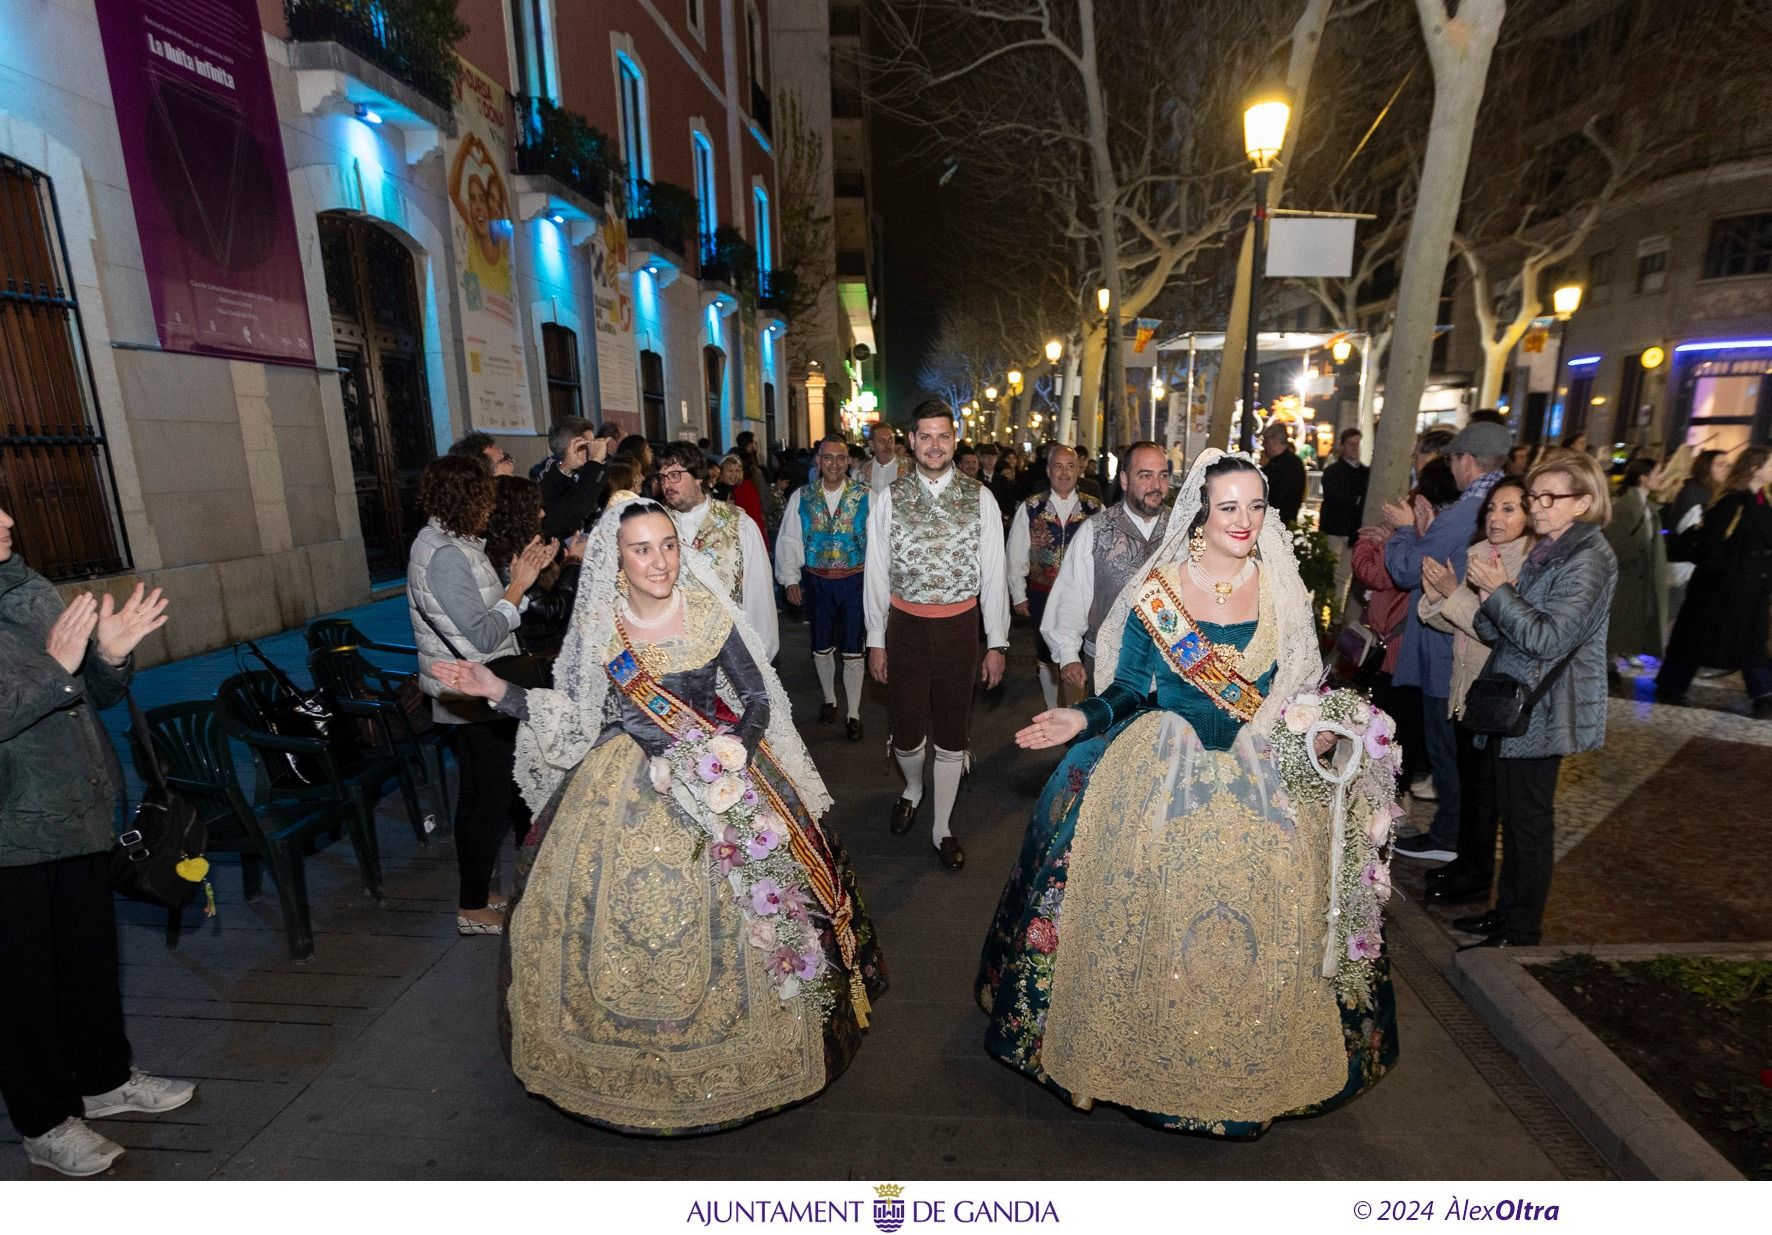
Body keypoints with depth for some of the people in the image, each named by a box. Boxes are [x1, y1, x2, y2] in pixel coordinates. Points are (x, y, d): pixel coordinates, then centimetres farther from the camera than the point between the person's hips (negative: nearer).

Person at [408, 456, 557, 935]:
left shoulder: (444, 542, 8)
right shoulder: (445, 555, -23)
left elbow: (481, 610, 8)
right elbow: (485, 635, -25)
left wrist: (520, 575, 2)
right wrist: (519, 586, -16)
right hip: (476, 697, -10)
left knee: (477, 796, 20)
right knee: (490, 800, 2)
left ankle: (475, 892, 35)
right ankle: (474, 908, 18)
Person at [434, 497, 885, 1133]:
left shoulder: (709, 615, -9)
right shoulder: (597, 626, -4)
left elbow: (758, 700, -4)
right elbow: (576, 715, 2)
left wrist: (737, 744, -22)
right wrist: (498, 692, -7)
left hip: (717, 775, -1)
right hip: (624, 792, 2)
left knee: (725, 930, 5)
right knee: (617, 927, 8)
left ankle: (736, 1051, 32)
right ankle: (629, 1058, 35)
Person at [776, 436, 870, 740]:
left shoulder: (865, 496, -5)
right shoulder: (802, 497, 0)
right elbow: (789, 540, 2)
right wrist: (790, 579, -5)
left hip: (854, 581, -2)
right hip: (816, 581, 2)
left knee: (852, 649, 4)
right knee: (821, 645, 16)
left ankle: (853, 713, 20)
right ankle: (829, 698, 39)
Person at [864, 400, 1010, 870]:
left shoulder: (980, 499, -2)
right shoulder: (889, 499, -2)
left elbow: (993, 573, 0)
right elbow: (876, 572, 1)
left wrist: (996, 643, -1)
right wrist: (875, 641, 1)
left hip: (959, 626, 0)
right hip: (905, 625, 0)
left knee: (952, 733, 10)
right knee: (906, 730, 8)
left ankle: (942, 828, 29)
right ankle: (913, 787, 42)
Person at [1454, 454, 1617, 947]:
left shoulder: (1588, 559, -15)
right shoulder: (1548, 551, 11)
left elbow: (1549, 638, -23)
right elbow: (1498, 632, 9)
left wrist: (1498, 590, -19)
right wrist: (1489, 589, -8)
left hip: (1542, 713, -9)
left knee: (1529, 819, 2)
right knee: (1511, 812, 17)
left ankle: (1521, 933, 16)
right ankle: (1506, 910, 30)